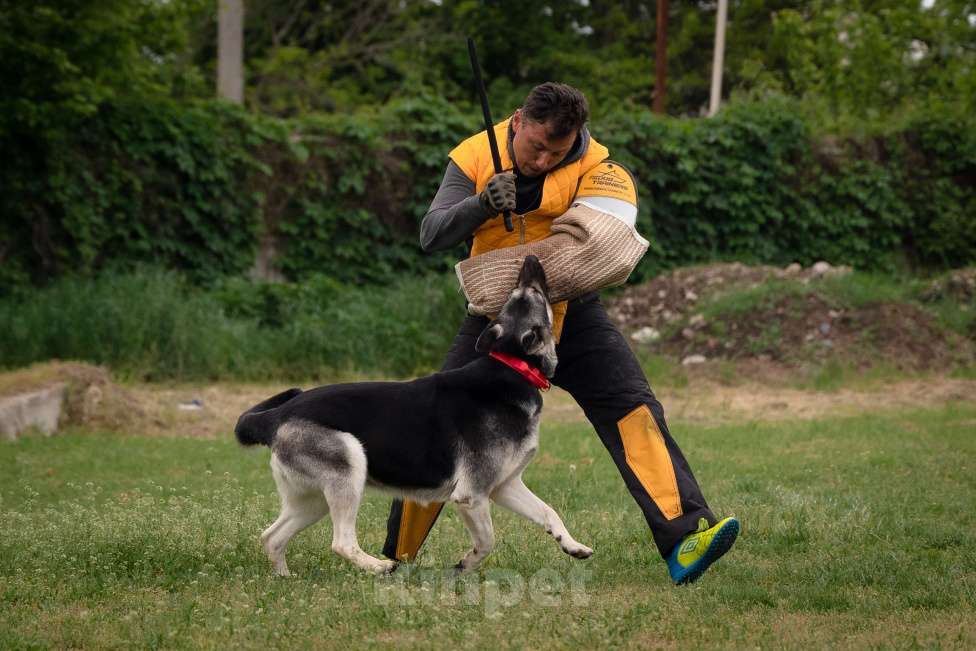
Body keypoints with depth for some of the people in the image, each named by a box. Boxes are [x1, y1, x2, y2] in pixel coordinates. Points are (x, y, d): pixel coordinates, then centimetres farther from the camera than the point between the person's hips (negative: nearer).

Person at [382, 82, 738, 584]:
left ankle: (684, 540, -25)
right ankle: (397, 556, 14)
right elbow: (431, 236, -13)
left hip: (571, 311, -1)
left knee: (634, 410, -17)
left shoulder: (591, 165, -12)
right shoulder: (475, 156, -8)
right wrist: (483, 204, -31)